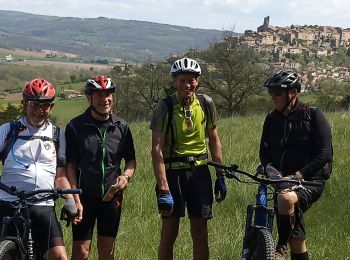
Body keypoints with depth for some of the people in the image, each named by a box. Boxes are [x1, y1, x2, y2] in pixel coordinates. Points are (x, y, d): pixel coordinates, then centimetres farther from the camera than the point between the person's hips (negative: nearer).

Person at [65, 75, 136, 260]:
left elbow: (131, 160, 14)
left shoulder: (121, 127, 5)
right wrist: (75, 199, -13)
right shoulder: (75, 127, -5)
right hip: (85, 196, -3)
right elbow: (70, 165, -6)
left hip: (112, 196, 3)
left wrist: (126, 175, -8)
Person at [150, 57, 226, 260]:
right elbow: (157, 149, -15)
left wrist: (221, 176, 8)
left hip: (199, 172, 3)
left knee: (200, 233, 5)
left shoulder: (206, 104, -1)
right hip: (172, 172, -3)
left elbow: (214, 140, 11)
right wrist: (163, 190, -21)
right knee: (169, 233, 1)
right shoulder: (165, 108, -11)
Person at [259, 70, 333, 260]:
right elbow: (265, 150, 10)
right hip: (283, 181, 5)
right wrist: (270, 168, -13)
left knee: (286, 198, -37)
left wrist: (299, 175, -22)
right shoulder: (272, 119, 8)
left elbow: (325, 153, -13)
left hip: (310, 181, -5)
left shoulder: (313, 116, -7)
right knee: (297, 243, 6)